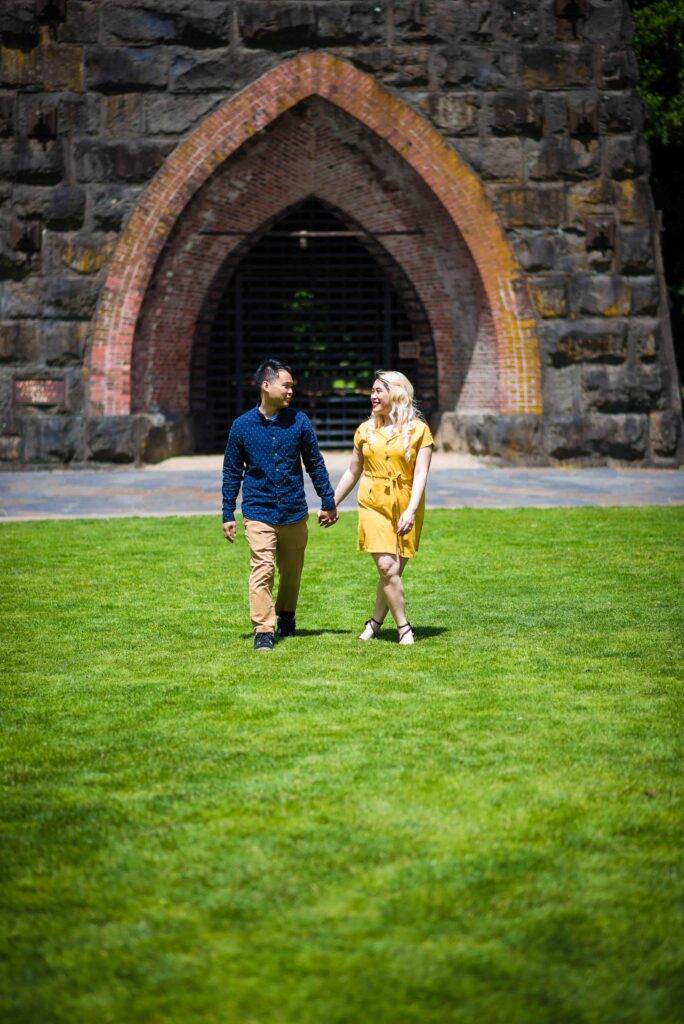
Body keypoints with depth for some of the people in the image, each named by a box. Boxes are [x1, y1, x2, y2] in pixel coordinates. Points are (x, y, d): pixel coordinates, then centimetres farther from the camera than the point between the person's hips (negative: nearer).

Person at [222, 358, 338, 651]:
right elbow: (232, 473, 5)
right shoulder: (242, 426, -2)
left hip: (295, 513, 3)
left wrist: (328, 502, 12)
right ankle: (263, 630, -11)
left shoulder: (299, 421, 1)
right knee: (262, 569, -14)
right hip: (259, 513, -3)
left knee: (292, 571, 14)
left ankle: (286, 616, 37)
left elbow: (315, 464, 10)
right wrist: (227, 515, 3)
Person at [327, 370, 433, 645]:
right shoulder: (366, 430, 9)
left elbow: (420, 474, -8)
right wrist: (332, 504, 19)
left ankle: (376, 621, 20)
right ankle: (403, 627, -2)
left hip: (405, 508, -1)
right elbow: (352, 472, 18)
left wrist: (411, 510, -20)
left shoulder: (419, 430, -1)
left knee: (394, 571, 1)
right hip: (373, 505, 1)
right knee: (386, 568, -12)